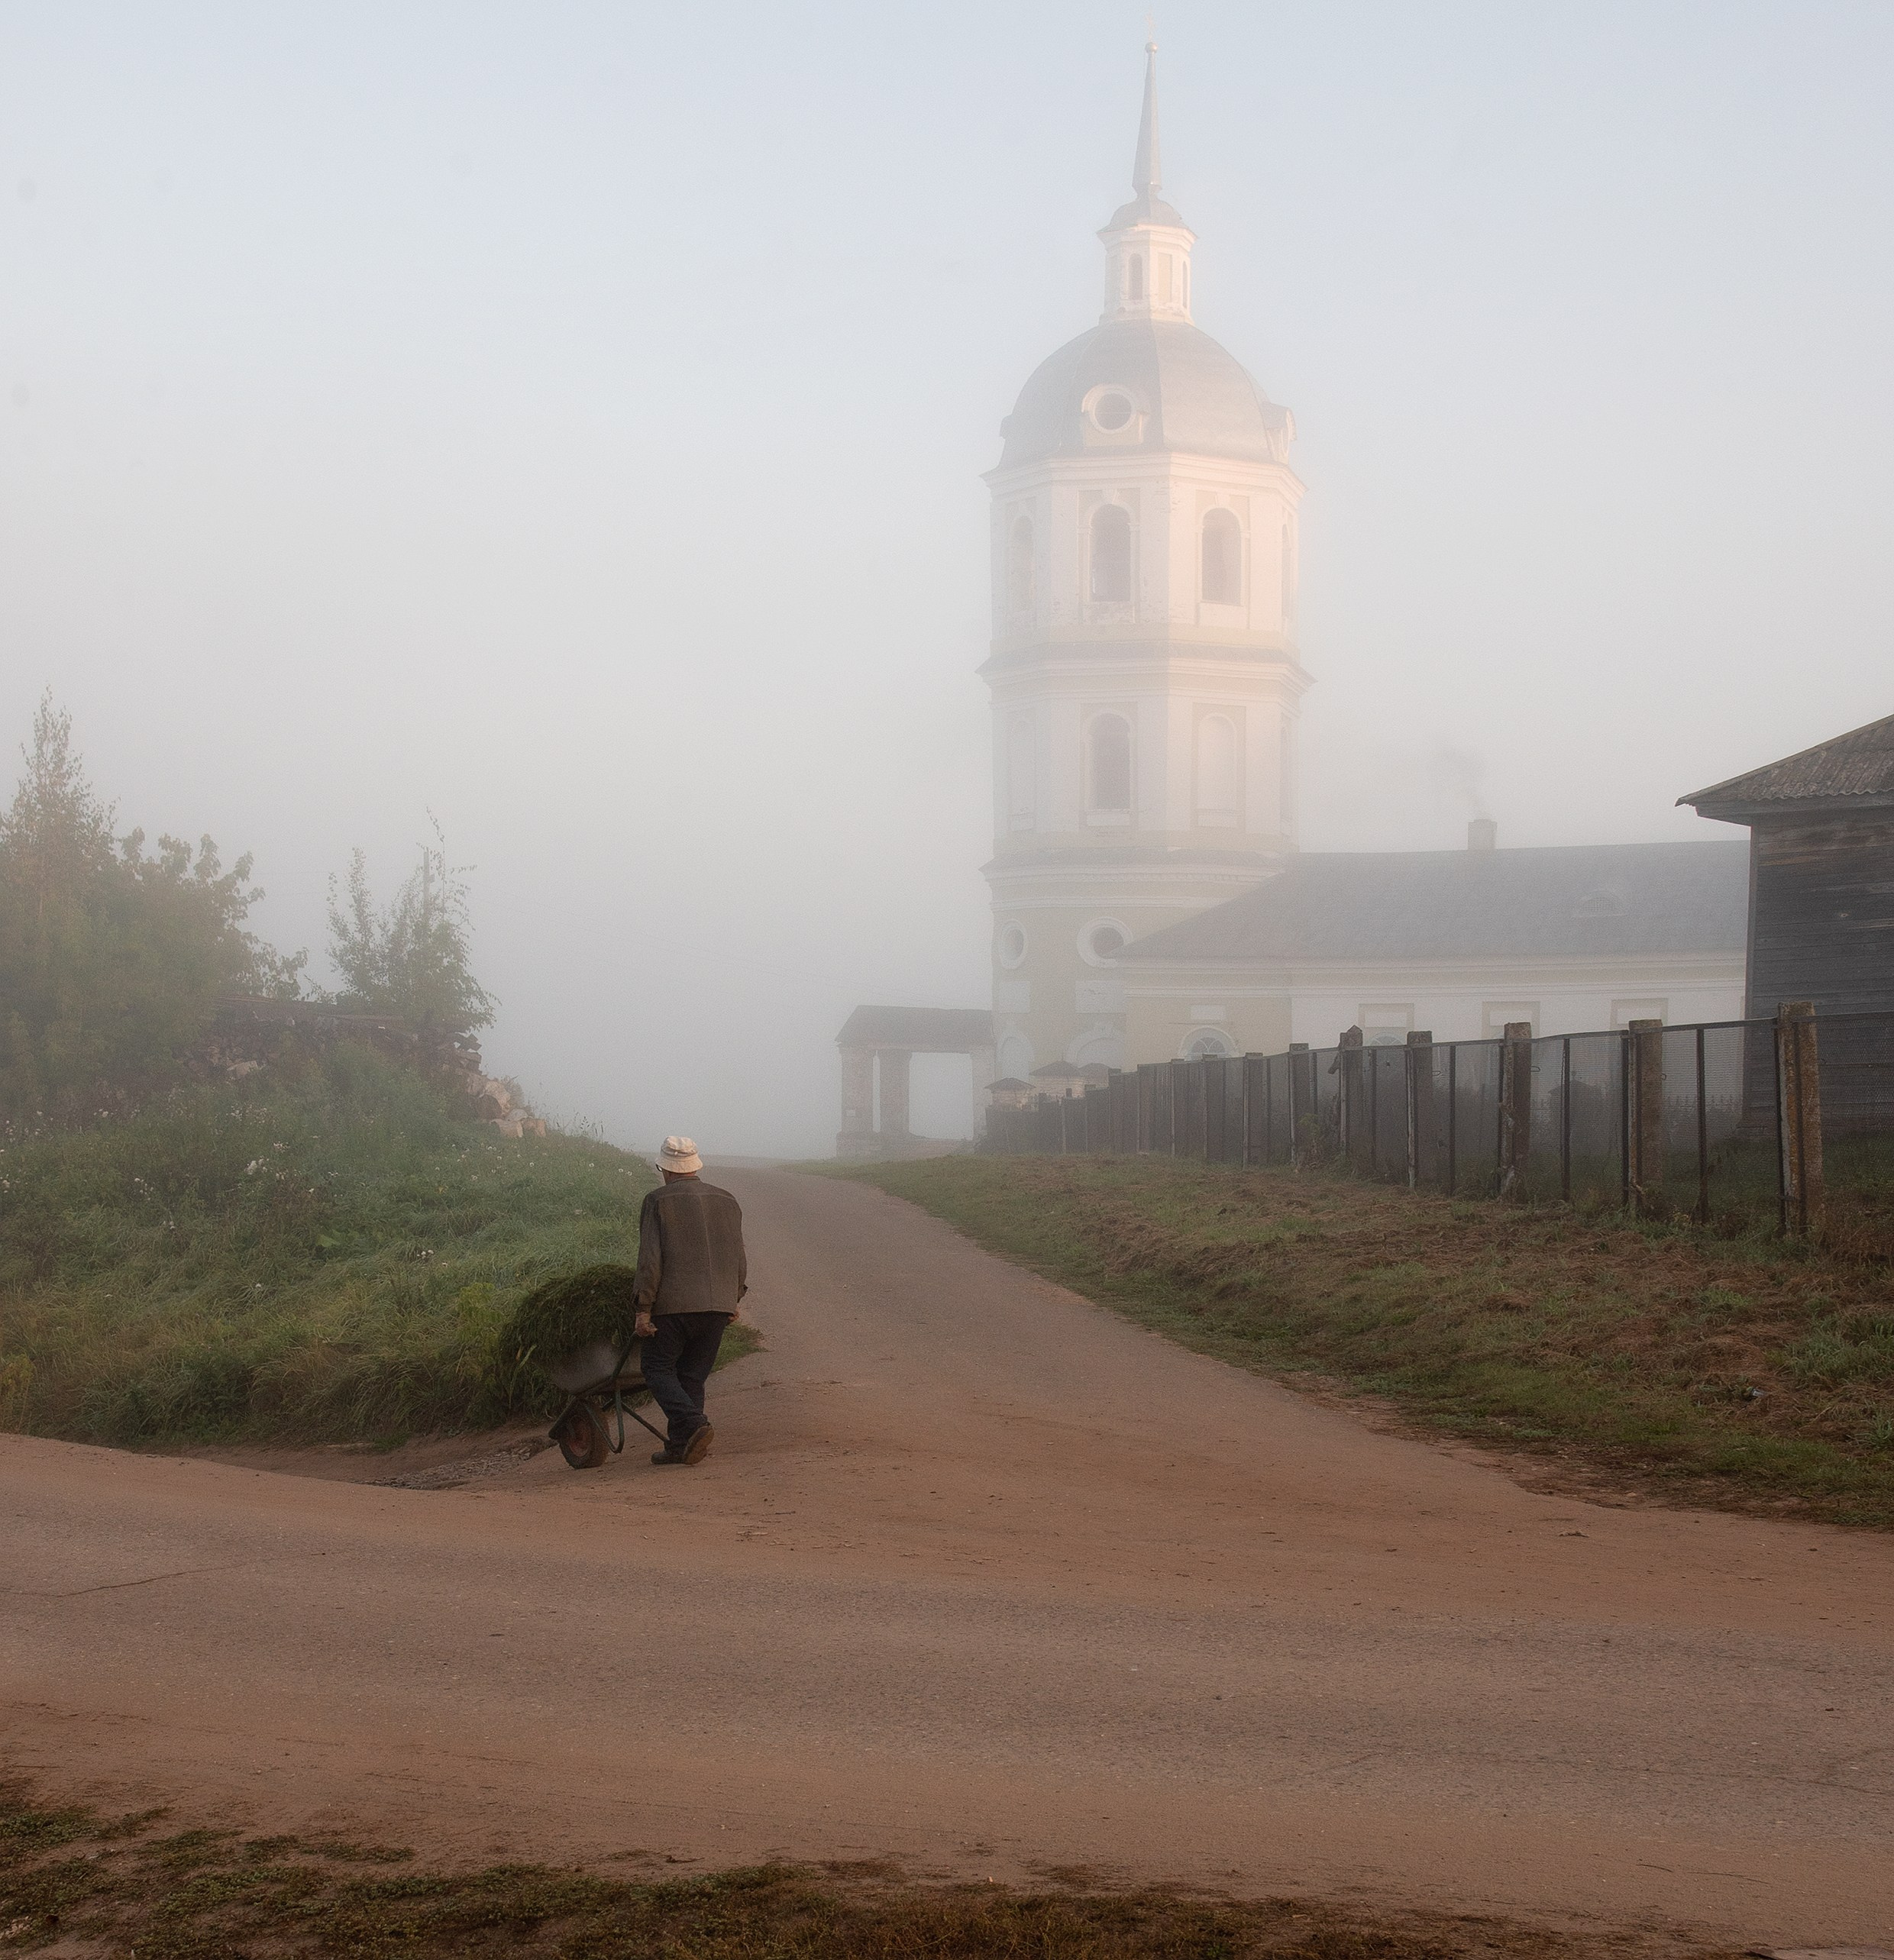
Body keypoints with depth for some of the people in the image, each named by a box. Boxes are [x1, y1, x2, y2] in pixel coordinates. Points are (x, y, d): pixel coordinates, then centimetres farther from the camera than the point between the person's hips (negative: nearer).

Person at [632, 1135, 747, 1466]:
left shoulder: (658, 1201, -3)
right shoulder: (725, 1200, 12)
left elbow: (650, 1258, -8)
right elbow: (738, 1257, 15)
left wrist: (644, 1309, -7)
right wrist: (734, 1299, 24)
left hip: (674, 1303, -5)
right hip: (718, 1303, 5)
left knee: (659, 1370, 3)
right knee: (693, 1376, 11)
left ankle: (695, 1425, -17)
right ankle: (679, 1447, 7)